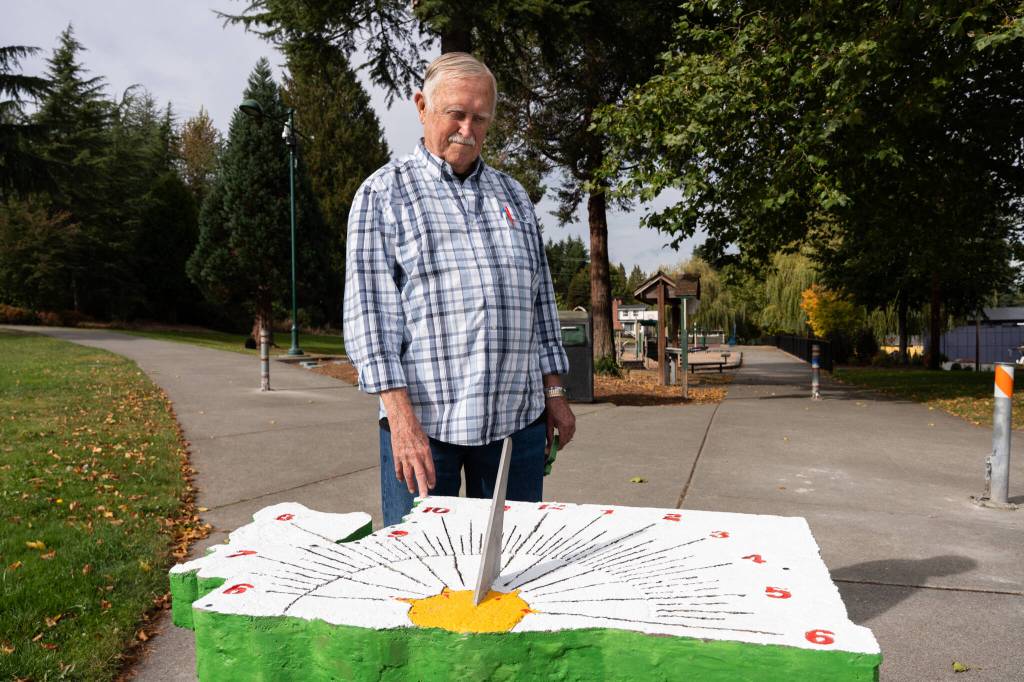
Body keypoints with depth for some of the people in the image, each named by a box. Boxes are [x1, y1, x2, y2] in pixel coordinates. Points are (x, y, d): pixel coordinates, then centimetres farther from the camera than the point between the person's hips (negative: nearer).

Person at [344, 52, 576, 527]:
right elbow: (368, 310, -7)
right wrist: (401, 416, -15)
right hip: (422, 420, -4)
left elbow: (541, 300, 17)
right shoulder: (383, 193, 2)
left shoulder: (513, 195, 16)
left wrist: (554, 392, 11)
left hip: (517, 418, 4)